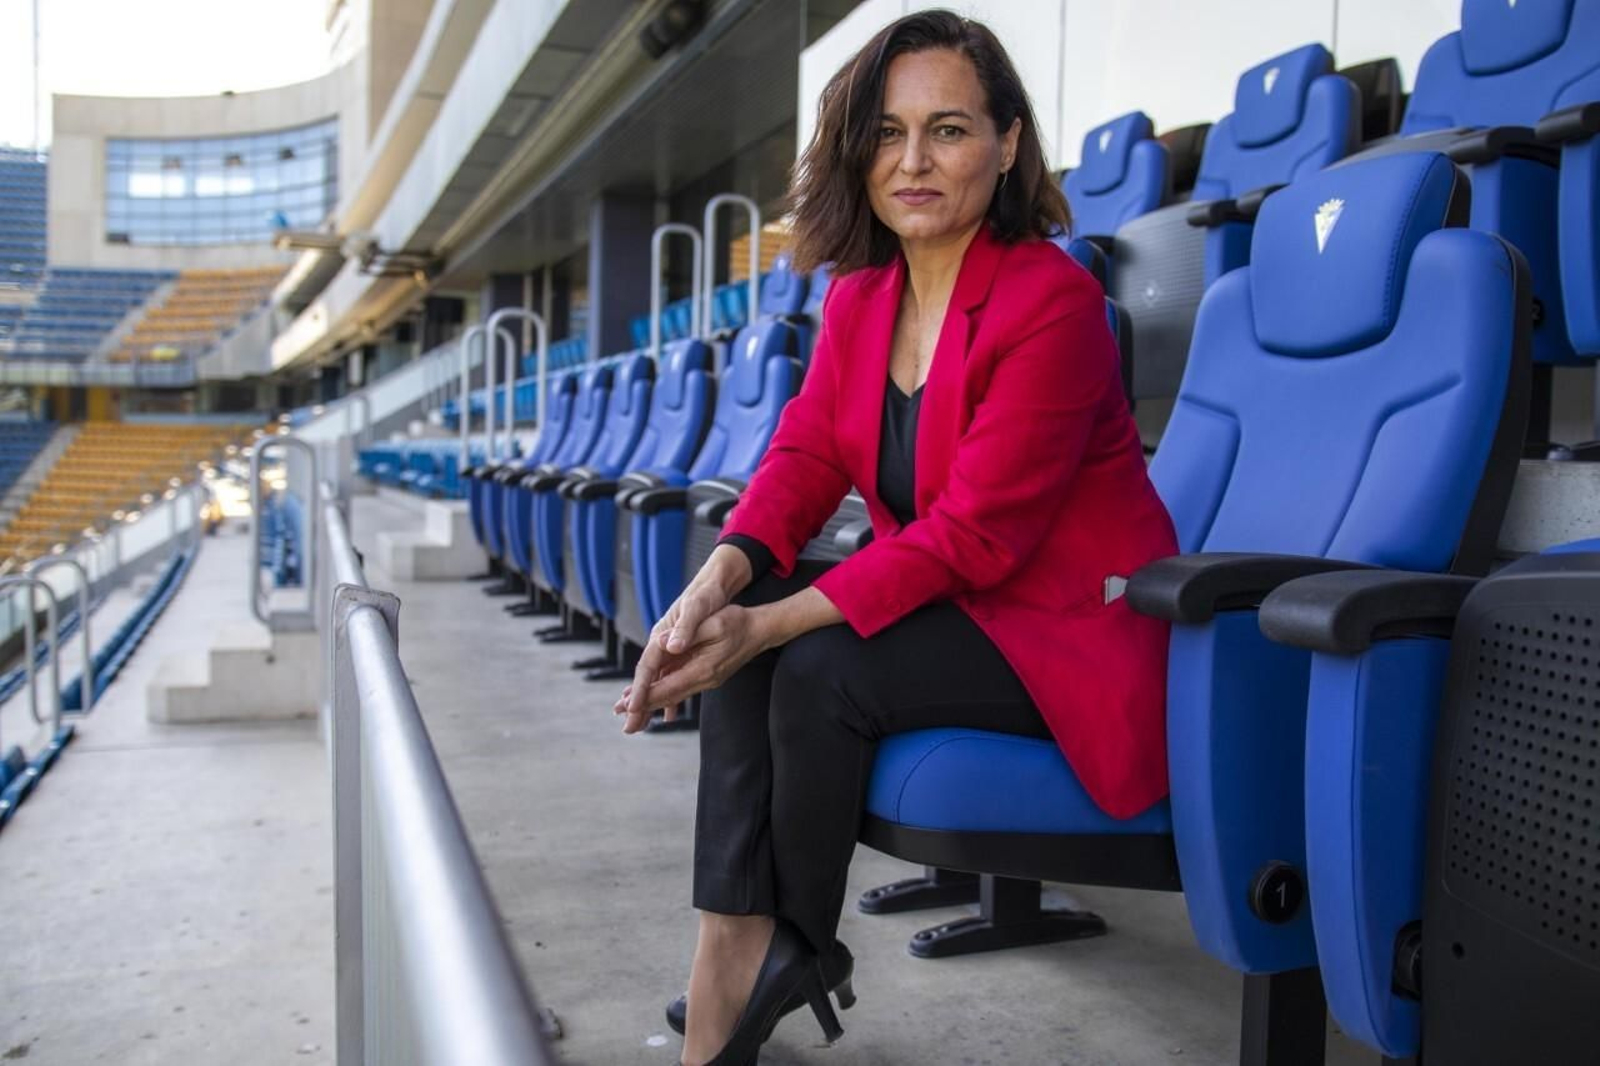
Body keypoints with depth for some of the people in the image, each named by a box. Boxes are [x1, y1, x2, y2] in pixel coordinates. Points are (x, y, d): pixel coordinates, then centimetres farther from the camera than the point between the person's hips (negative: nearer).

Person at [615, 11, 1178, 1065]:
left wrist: (773, 622, -29)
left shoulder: (1051, 300, -20)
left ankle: (798, 947, 0)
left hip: (1072, 626, -7)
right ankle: (735, 941, -12)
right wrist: (723, 574, -22)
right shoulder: (859, 296, 5)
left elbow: (974, 532, -24)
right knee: (740, 626, -13)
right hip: (956, 601, 7)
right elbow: (806, 453, -1)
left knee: (819, 671, -24)